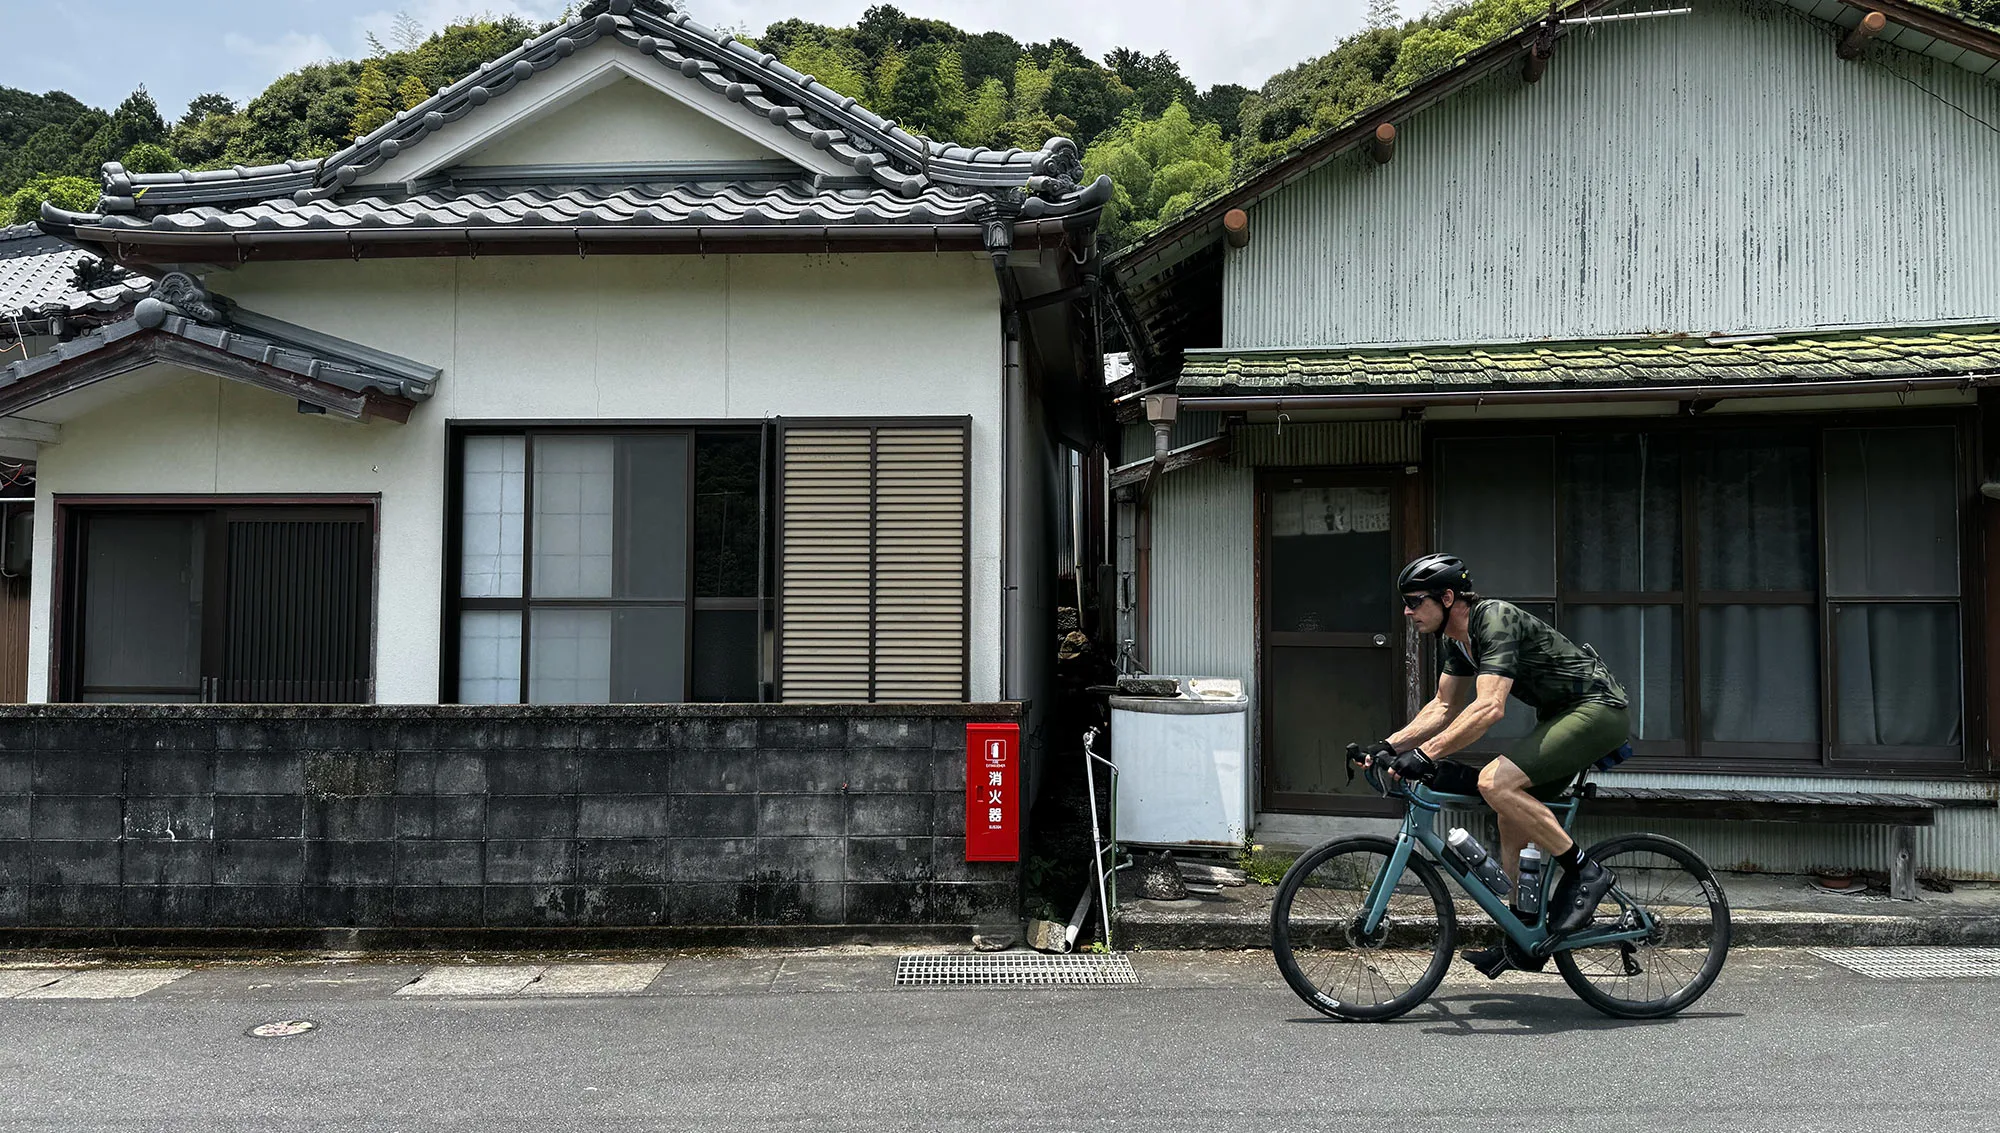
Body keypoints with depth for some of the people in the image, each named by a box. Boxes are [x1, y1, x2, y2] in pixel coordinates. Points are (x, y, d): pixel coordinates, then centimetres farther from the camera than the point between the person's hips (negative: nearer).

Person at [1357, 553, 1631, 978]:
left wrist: (1425, 754, -39)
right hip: (1562, 715, 10)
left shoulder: (1495, 620, -24)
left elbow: (1489, 707, -35)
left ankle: (1584, 872, -12)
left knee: (1495, 783, -24)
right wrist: (1389, 745, 3)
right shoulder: (1456, 638, 6)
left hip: (1598, 710, -10)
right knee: (1513, 817, 8)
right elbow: (1444, 707, 15)